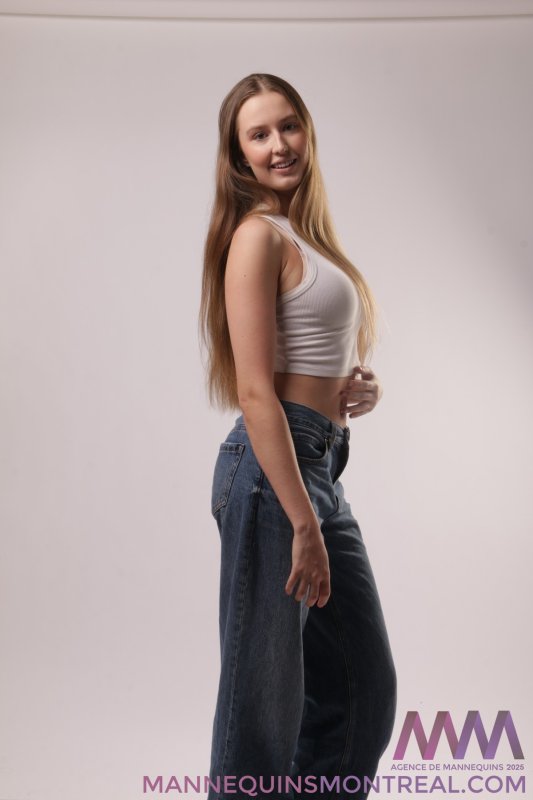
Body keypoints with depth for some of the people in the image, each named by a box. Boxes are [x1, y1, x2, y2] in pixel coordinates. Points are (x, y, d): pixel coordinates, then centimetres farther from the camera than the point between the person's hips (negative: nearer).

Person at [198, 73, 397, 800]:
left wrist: (366, 388, 1)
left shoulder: (308, 235, 18)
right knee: (265, 695, 2)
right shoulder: (258, 235, -10)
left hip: (320, 470, 9)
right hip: (272, 470, -9)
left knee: (366, 686, 17)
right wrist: (304, 527, -20)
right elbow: (256, 393, -17)